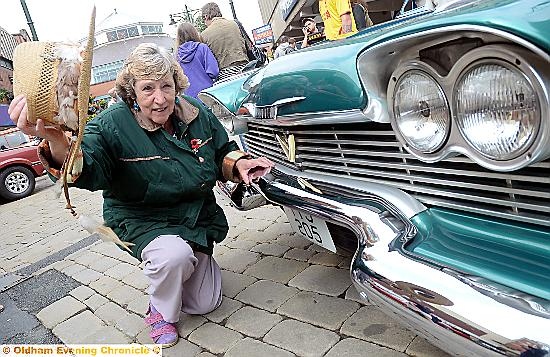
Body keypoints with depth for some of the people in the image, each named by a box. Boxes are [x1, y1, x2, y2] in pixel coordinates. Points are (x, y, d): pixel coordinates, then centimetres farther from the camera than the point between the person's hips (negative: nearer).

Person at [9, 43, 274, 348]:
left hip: (197, 216, 4)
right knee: (174, 255, -39)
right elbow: (87, 171, -40)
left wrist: (238, 163, -18)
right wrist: (56, 142, -61)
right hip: (142, 220, -4)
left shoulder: (197, 113, -10)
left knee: (206, 303, 9)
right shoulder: (111, 126, -22)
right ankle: (162, 312, -4)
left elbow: (223, 151, 5)